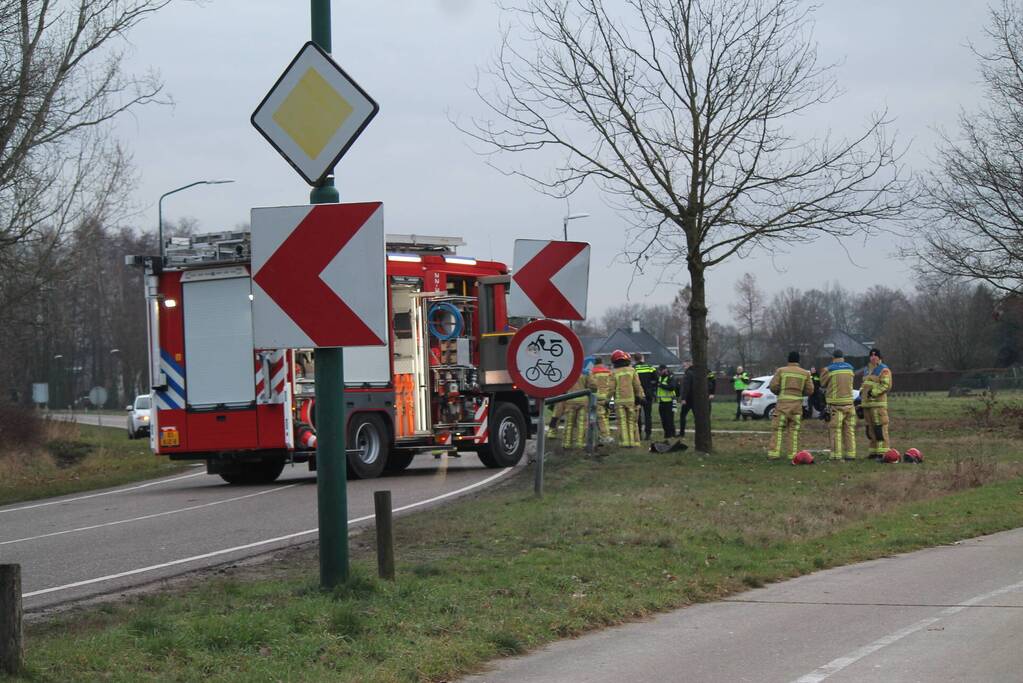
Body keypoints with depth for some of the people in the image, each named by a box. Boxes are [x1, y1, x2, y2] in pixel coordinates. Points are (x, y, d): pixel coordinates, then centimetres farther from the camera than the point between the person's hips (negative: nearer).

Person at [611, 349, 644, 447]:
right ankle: (633, 441, 4)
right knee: (632, 421, 7)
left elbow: (611, 388, -3)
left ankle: (625, 442, -3)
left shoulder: (613, 373, -2)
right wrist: (640, 396, 8)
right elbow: (637, 386, 0)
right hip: (631, 399, 1)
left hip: (619, 400, -1)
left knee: (622, 422, 1)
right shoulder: (631, 370, 2)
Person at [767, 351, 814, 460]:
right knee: (794, 430, 7)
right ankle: (793, 454, 2)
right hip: (797, 403, 2)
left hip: (783, 402, -2)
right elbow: (809, 390, 6)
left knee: (778, 429, -1)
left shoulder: (781, 371, 2)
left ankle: (774, 452, -8)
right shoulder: (805, 373, 7)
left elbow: (773, 386, -3)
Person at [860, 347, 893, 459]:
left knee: (880, 428, -11)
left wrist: (873, 392, -17)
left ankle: (882, 452, -12)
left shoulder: (884, 370, -5)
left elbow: (886, 385, -15)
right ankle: (873, 451, 17)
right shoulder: (867, 370, 21)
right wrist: (861, 392, 12)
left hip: (878, 403, -8)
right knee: (870, 429, 11)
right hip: (867, 403, 8)